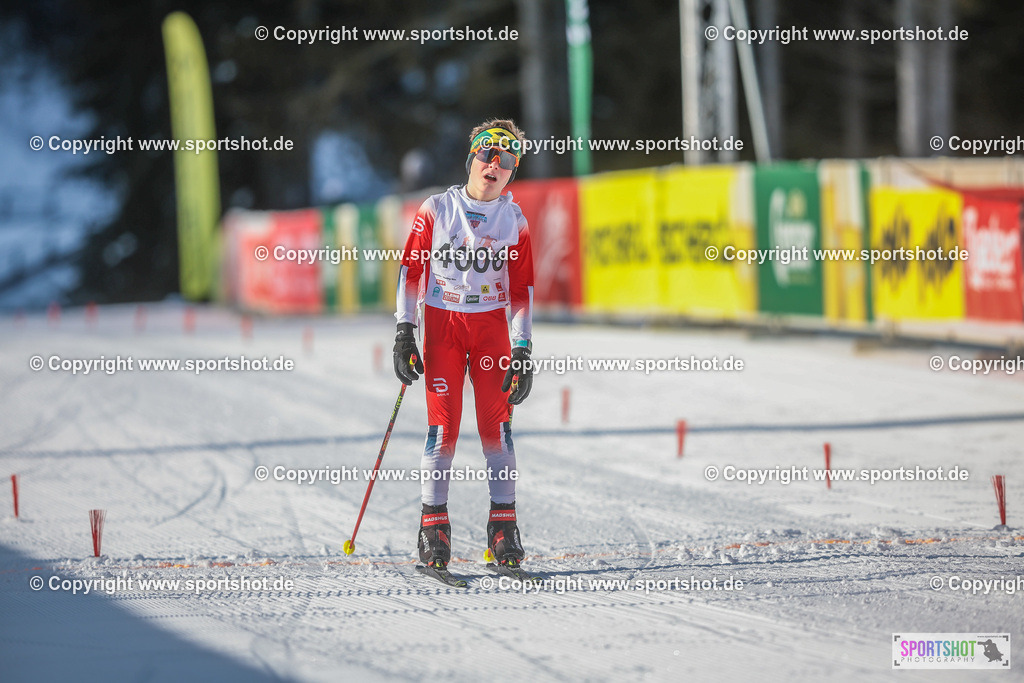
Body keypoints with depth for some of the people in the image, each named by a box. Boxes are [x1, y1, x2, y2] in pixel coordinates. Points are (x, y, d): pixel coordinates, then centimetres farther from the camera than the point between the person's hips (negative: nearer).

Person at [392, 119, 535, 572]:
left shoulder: (514, 220, 7)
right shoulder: (436, 210, 2)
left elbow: (523, 289, 8)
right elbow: (410, 270, 2)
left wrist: (522, 351, 1)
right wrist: (404, 333, -5)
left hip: (491, 325, 1)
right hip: (442, 323, -1)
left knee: (496, 422, -5)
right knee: (443, 422, -8)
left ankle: (503, 523, 1)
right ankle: (433, 522, -2)